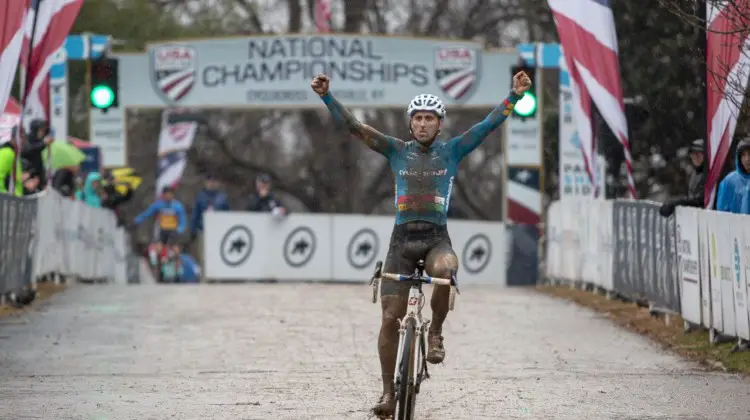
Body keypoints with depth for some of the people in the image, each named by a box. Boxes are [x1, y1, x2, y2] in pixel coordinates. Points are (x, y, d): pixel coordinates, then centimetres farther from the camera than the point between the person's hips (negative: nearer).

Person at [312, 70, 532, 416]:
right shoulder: (397, 151, 7)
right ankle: (388, 392, 6)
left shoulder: (452, 151, 6)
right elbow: (355, 127, 0)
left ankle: (436, 331, -12)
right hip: (402, 238, 1)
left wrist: (515, 95, -15)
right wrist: (327, 97, -12)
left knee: (445, 270, -37)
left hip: (436, 238, -1)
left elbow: (489, 124, -2)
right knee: (390, 317, -4)